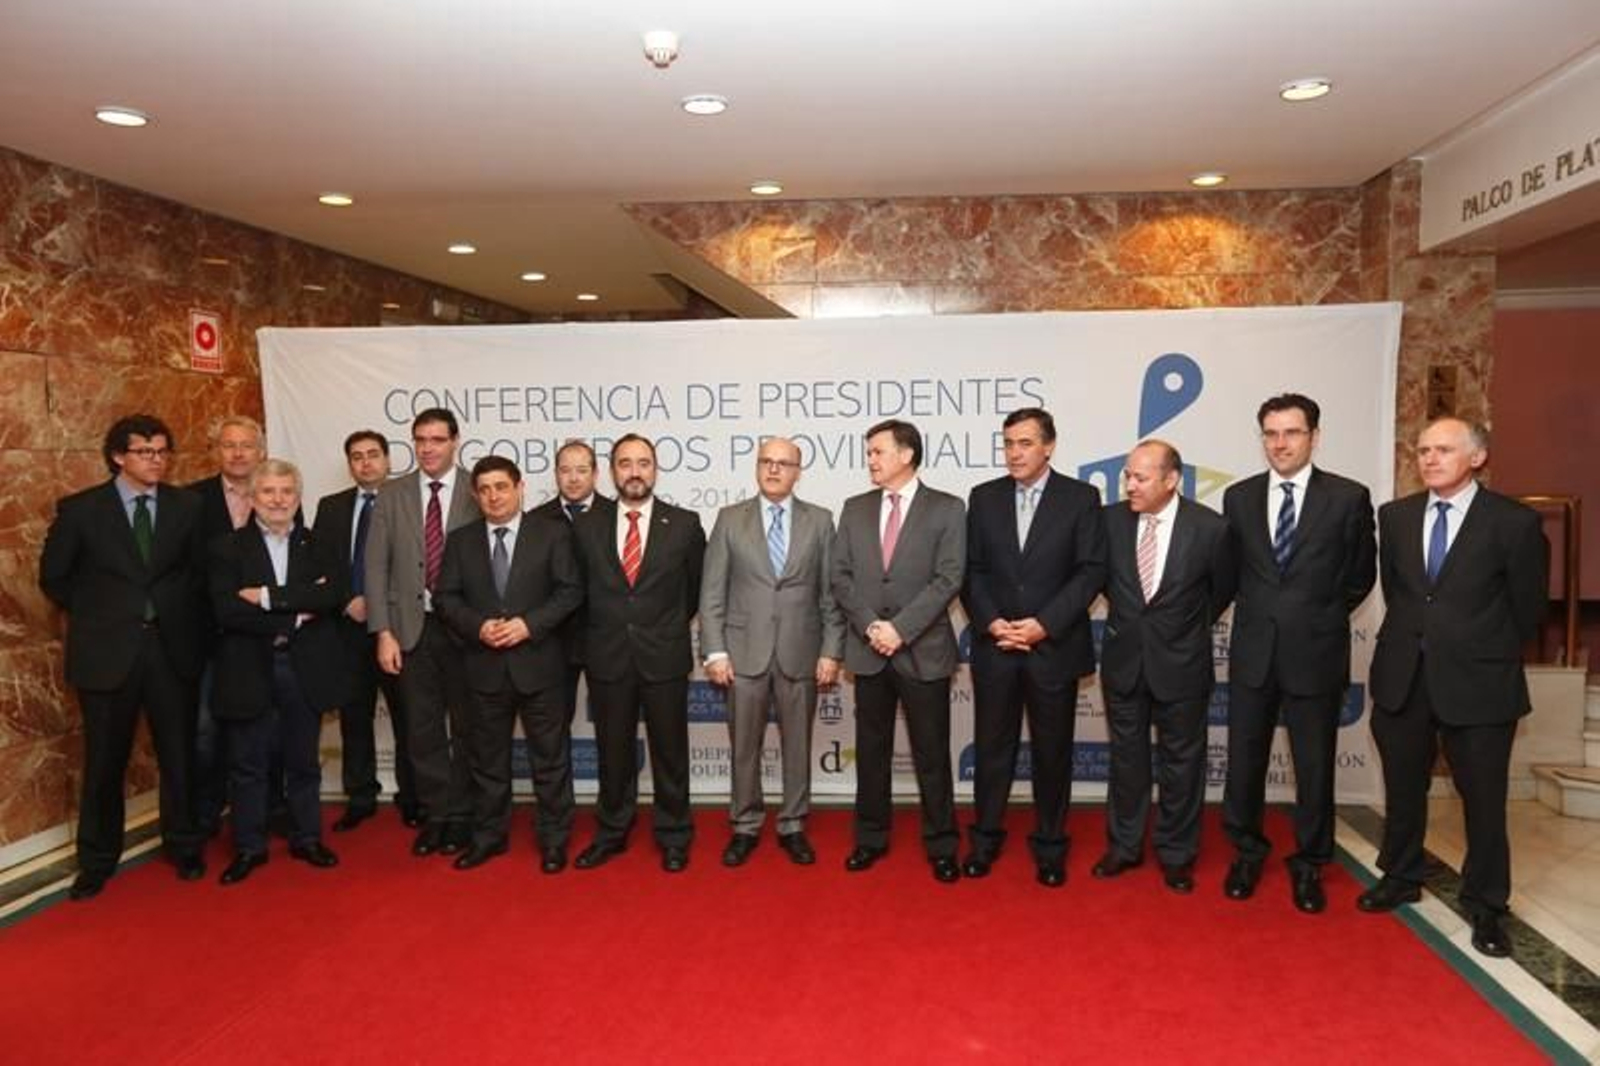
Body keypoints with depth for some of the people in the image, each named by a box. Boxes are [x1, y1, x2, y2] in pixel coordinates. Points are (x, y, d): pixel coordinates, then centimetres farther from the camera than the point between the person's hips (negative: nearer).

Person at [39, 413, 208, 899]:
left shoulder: (187, 506, 2)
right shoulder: (80, 509, -3)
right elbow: (53, 576, 7)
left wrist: (180, 616, 4)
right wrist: (94, 614, 5)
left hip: (173, 647, 1)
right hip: (107, 651, -1)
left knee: (179, 755, 10)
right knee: (104, 763, 8)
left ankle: (183, 847, 27)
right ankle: (97, 860, 25)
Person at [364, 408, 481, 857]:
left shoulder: (478, 492, -3)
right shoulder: (392, 495, 4)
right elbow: (377, 567, 3)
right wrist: (383, 632, -4)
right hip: (411, 627, 2)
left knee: (465, 727, 9)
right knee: (422, 730, 8)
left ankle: (462, 816, 23)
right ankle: (436, 815, 22)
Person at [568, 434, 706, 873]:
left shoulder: (685, 524, -2)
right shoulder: (586, 526, 2)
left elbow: (696, 587, 9)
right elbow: (582, 588, 12)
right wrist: (606, 629, 11)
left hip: (664, 656, -1)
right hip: (607, 658, 2)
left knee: (669, 753, 9)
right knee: (612, 753, 13)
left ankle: (673, 837, 24)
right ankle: (611, 833, 29)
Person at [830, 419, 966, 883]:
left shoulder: (947, 509, -2)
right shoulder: (855, 509, 9)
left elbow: (948, 579, -10)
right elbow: (841, 577, 4)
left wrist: (901, 628, -16)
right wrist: (870, 626, -10)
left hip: (924, 650, -3)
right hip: (867, 650, 3)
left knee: (932, 753, 4)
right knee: (871, 750, 12)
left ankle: (941, 845, 17)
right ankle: (871, 838, 25)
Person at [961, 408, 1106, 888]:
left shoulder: (1080, 497, -2)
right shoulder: (983, 497, 5)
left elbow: (1091, 570, -6)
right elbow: (971, 570, 5)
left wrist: (1045, 624, -14)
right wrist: (990, 622, -10)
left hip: (1054, 646, -2)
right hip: (994, 645, 2)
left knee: (1052, 750, 8)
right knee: (992, 747, 9)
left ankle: (1050, 846, 23)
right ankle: (985, 837, 23)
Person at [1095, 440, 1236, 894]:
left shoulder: (1209, 527, -14)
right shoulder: (1111, 519, -8)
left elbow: (1223, 588, 4)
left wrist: (1191, 626, 11)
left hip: (1181, 662, -2)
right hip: (1123, 658, 2)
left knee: (1181, 762, 10)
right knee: (1126, 758, 14)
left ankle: (1176, 854, 26)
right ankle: (1124, 845, 29)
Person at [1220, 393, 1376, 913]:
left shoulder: (1349, 497, -5)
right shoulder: (1238, 497, 3)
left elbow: (1361, 574, 6)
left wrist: (1323, 616, 9)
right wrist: (1262, 614, 10)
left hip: (1316, 652, -2)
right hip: (1252, 650, 2)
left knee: (1314, 764, 9)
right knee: (1244, 758, 9)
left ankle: (1308, 864, 26)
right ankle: (1247, 852, 28)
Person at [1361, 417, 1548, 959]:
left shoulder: (1515, 522, -9)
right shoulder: (1394, 515, 3)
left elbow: (1528, 606, 1)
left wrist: (1487, 653, 9)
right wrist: (1415, 637, 14)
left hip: (1478, 682, -3)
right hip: (1402, 676, 4)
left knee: (1483, 797, 6)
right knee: (1403, 788, 16)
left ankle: (1486, 906, 23)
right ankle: (1400, 878, 34)